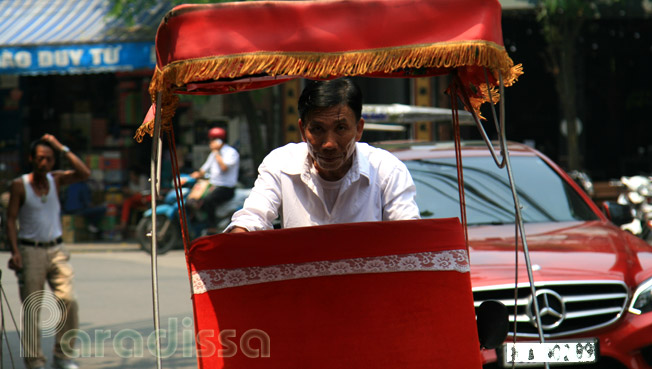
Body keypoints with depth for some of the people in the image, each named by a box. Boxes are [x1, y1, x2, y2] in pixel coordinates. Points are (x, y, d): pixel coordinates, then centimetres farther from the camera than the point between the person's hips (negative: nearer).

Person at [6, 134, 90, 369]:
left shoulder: (56, 179, 7)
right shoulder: (19, 185, -3)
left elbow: (84, 173, -8)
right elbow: (11, 220, -4)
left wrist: (62, 148, -9)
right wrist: (15, 251, -15)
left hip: (56, 250, 3)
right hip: (30, 251, -3)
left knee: (67, 300, -11)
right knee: (32, 309, -3)